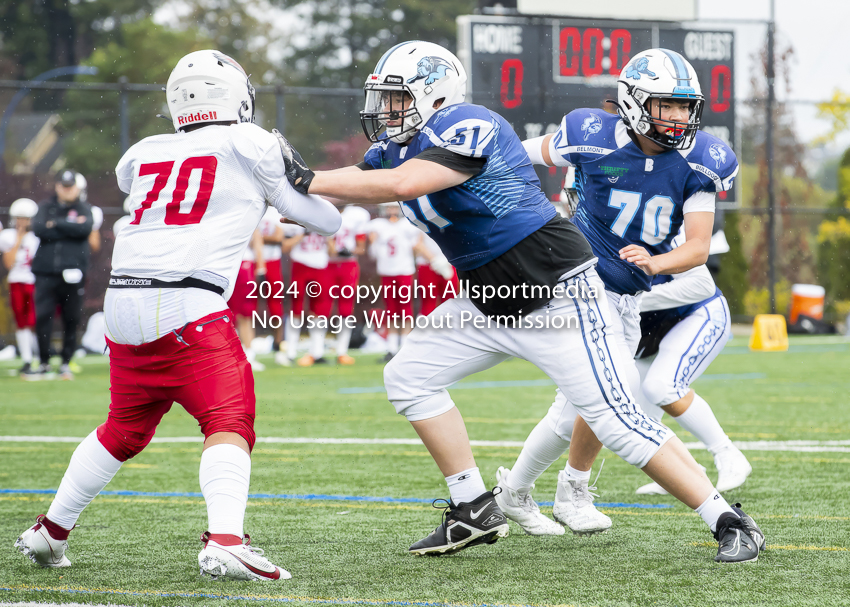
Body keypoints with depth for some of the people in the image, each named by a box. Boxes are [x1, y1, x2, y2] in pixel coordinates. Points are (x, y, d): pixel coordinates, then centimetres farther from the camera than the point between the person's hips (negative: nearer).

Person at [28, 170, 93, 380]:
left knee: (72, 320, 1)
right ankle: (44, 364, 4)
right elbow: (38, 229, -6)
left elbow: (85, 228, -11)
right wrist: (70, 228, -8)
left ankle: (66, 363, 12)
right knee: (42, 318, -6)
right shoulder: (46, 207, 13)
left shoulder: (83, 209, 10)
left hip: (73, 271, -1)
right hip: (46, 272, 1)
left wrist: (56, 224, -8)